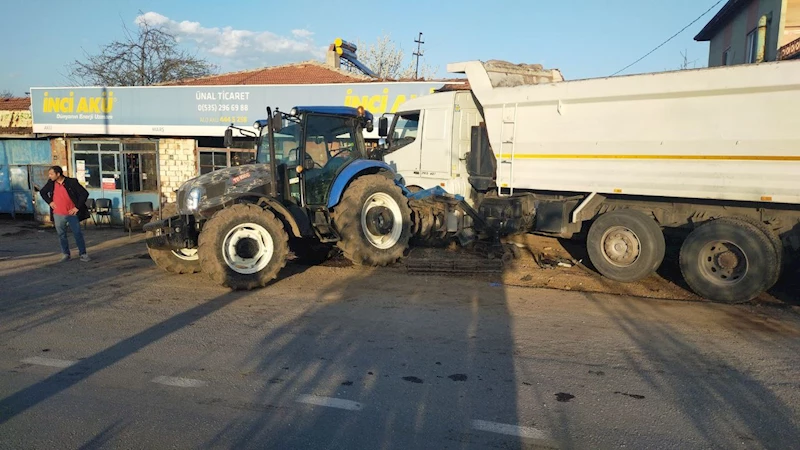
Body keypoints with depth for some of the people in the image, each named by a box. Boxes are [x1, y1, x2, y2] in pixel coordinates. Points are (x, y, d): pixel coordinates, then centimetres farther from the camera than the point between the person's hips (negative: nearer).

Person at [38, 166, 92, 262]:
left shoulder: (72, 182, -10)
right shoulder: (51, 183, 3)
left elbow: (84, 193, -10)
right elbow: (42, 192, 22)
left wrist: (77, 207, -11)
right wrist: (49, 202, 6)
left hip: (72, 214, -4)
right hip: (58, 215, 4)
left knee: (78, 234, -1)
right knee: (61, 235, 10)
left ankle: (83, 254, 7)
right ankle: (65, 254, 21)